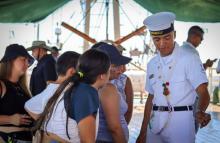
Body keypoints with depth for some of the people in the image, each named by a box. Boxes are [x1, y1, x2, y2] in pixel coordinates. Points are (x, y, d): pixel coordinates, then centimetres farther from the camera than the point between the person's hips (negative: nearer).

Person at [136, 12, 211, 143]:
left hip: (180, 122, -5)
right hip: (155, 124, 5)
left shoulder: (189, 59, -8)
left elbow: (203, 92, -17)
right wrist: (143, 132, 12)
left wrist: (201, 112, -38)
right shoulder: (152, 64, 9)